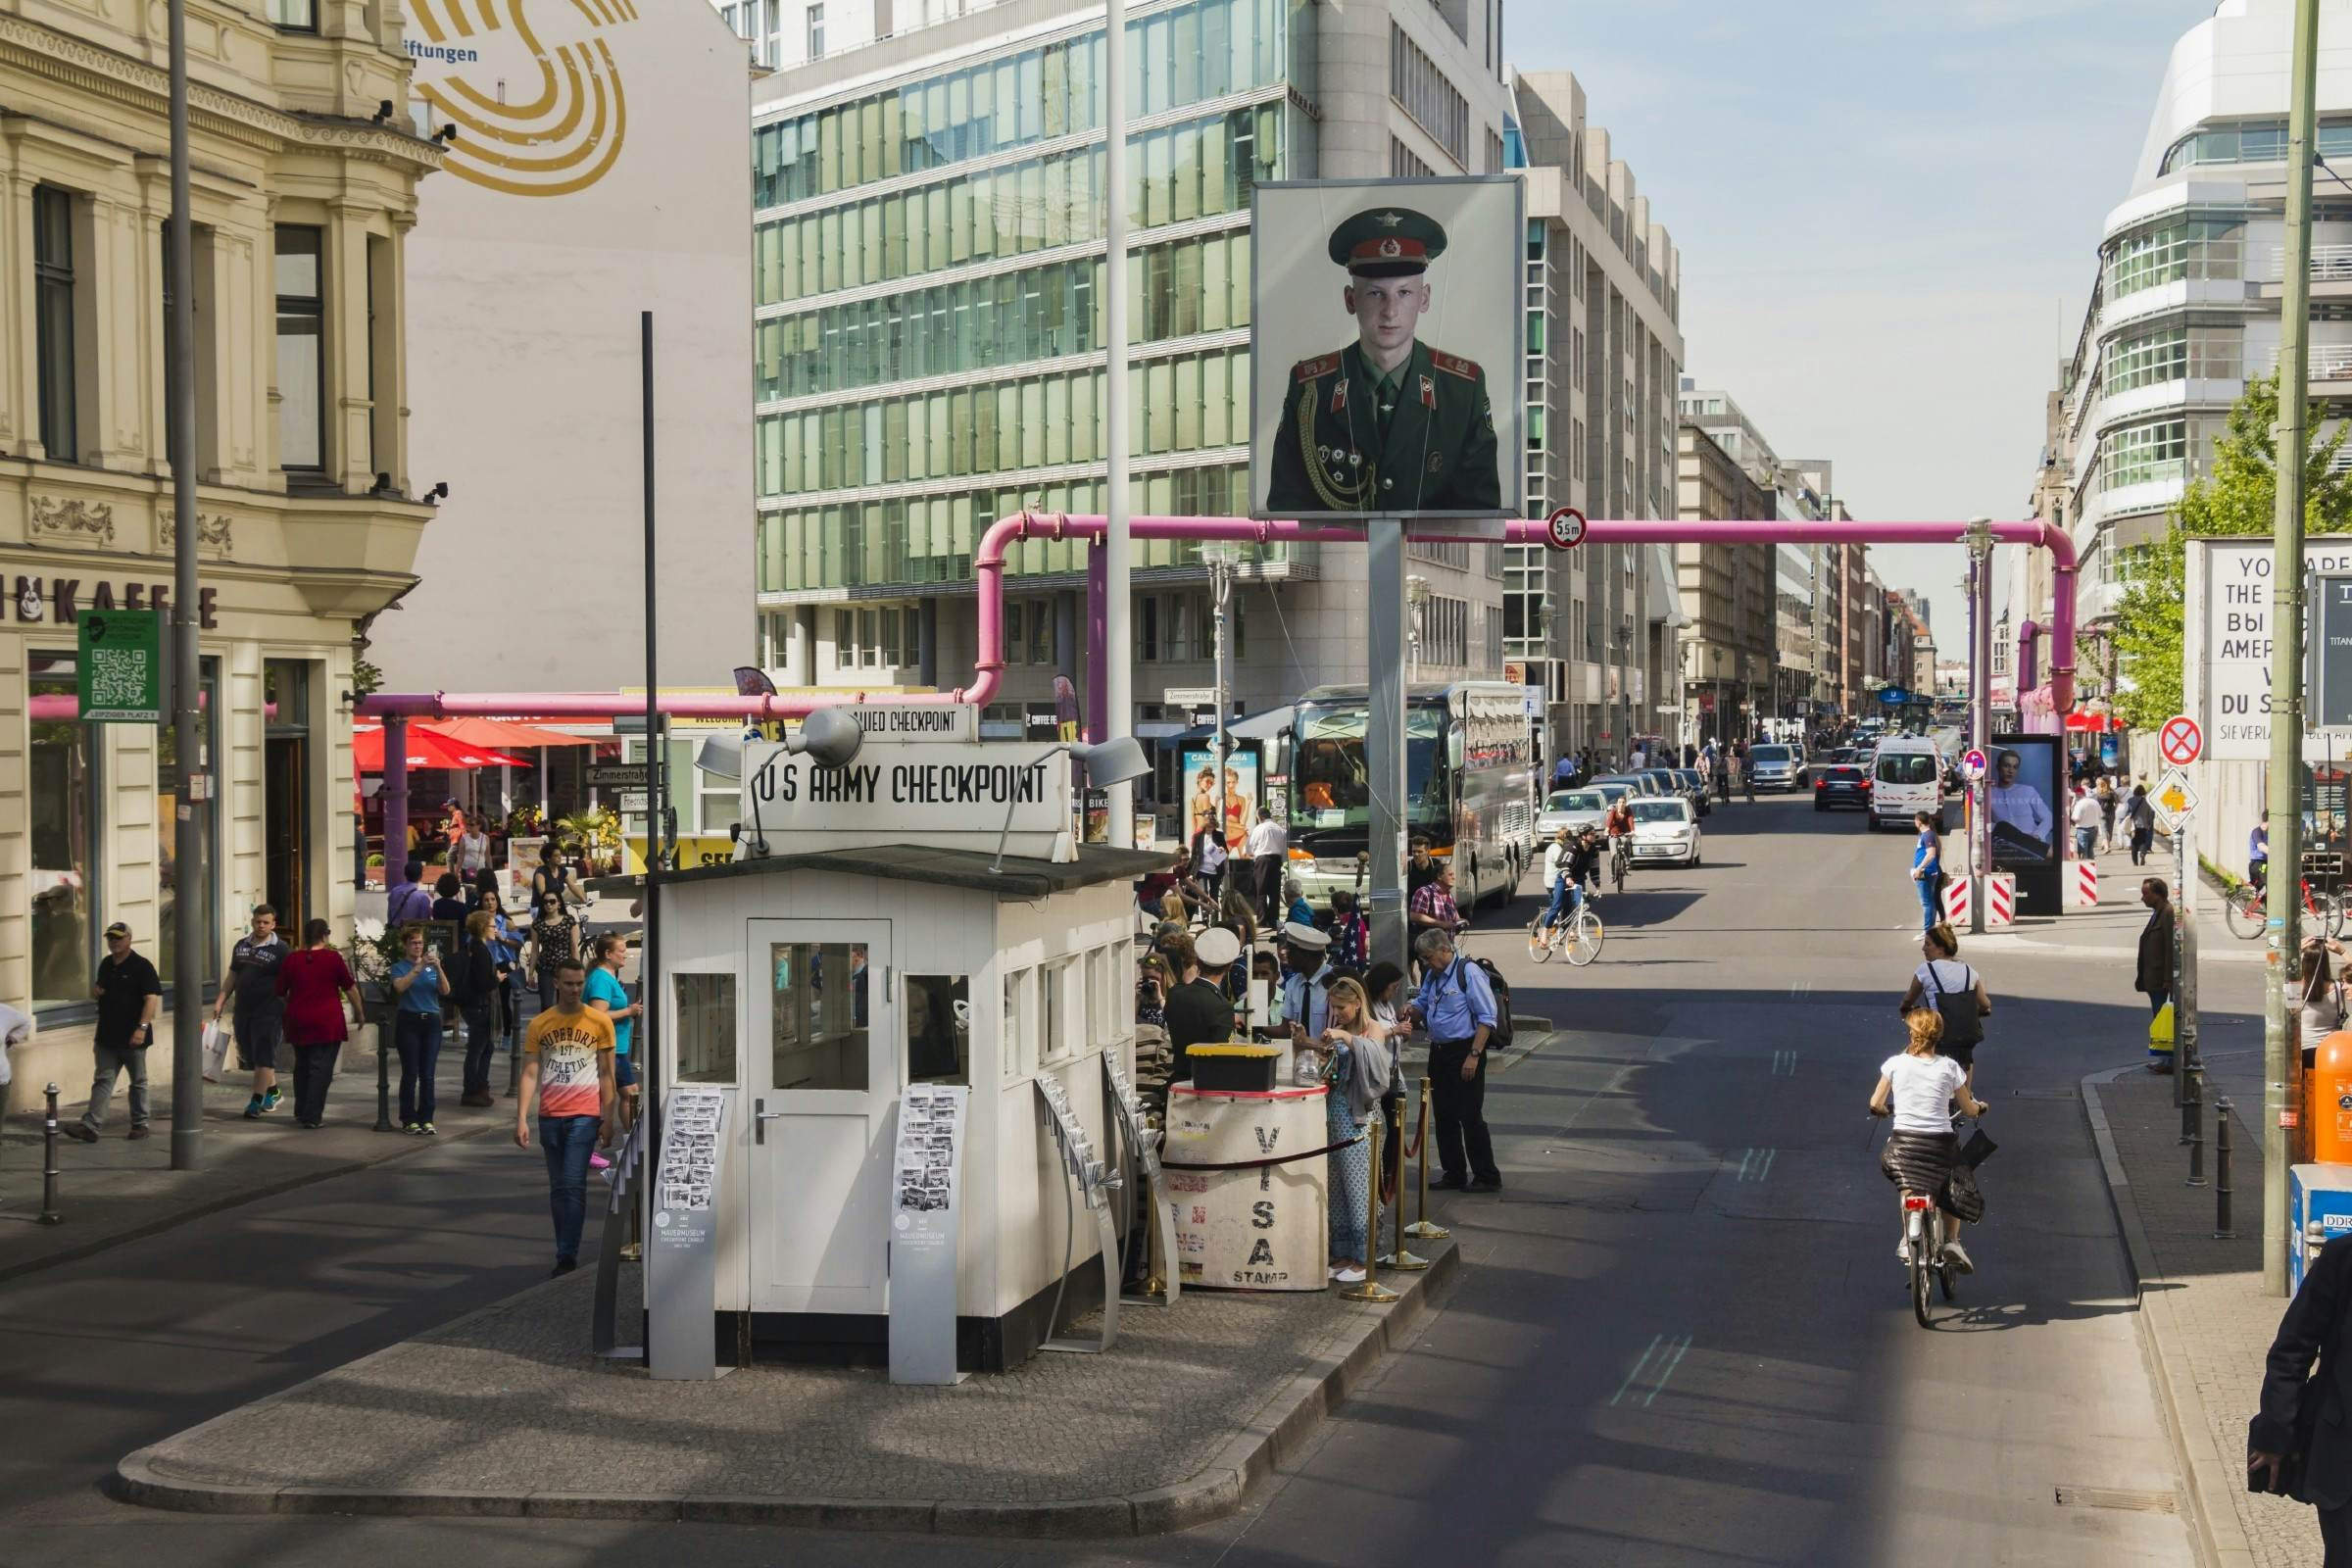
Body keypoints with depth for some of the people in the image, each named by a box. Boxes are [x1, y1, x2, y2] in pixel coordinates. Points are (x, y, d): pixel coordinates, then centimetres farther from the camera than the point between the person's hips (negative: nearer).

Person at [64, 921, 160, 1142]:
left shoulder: (141, 966, -10)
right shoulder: (106, 965, 12)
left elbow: (152, 998, -17)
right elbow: (97, 994, 26)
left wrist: (142, 1027, -26)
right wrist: (95, 991, 0)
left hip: (132, 1038, -6)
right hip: (107, 1036, 6)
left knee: (138, 1081, 8)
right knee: (102, 1080, 1)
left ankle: (140, 1123, 18)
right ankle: (90, 1125, -5)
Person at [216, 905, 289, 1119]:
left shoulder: (280, 949, -4)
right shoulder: (241, 945, 13)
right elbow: (232, 977, 19)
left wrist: (288, 1011, -10)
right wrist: (220, 1001, 12)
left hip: (269, 1011, -6)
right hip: (244, 1011, 6)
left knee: (263, 1057, -7)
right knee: (251, 1056, 14)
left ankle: (256, 1102, -4)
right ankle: (273, 1092, 30)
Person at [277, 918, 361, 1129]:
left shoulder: (291, 960, 4)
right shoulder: (333, 958, -6)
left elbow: (280, 994, 11)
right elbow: (350, 989, 1)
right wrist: (359, 1012, 16)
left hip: (298, 1022, 4)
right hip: (327, 1022, -4)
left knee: (302, 1067, 18)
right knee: (321, 1068, -1)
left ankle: (300, 1113, 25)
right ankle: (313, 1117, -4)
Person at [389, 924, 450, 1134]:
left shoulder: (431, 967, 11)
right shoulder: (399, 967, 2)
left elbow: (445, 991, -2)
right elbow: (400, 987, -19)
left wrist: (438, 968, -16)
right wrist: (418, 967, -26)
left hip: (432, 1022, 3)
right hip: (409, 1022, -3)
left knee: (428, 1074, 2)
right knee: (410, 1074, -2)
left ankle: (426, 1119, 7)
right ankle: (409, 1120, 5)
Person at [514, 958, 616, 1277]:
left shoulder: (599, 1022, 1)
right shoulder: (539, 1024, 5)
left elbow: (606, 1075, 4)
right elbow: (530, 1074, 4)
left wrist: (608, 1119, -1)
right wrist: (521, 1119, -5)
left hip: (584, 1115, -3)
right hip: (550, 1116, 3)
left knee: (574, 1185, -12)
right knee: (558, 1188, 10)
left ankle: (567, 1256, -13)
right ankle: (565, 1254, 18)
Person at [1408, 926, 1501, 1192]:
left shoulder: (1469, 973, -14)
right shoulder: (1431, 975, 11)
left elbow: (1486, 1018, -15)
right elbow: (1422, 1005, 26)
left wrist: (1474, 1055, -20)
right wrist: (1410, 1013, 2)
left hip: (1464, 1051, -8)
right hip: (1439, 1051, 8)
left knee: (1470, 1117, -5)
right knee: (1444, 1117, 12)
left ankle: (1487, 1178, 3)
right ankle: (1454, 1175, 22)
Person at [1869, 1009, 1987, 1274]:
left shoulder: (1895, 1063, 1)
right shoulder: (1949, 1067, 2)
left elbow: (1876, 1103, 8)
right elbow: (1969, 1108, 11)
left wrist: (1884, 1110, 32)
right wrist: (1979, 1107, 35)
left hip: (1903, 1142, 0)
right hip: (1941, 1143, 0)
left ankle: (1909, 1239, 15)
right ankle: (1951, 1241, 12)